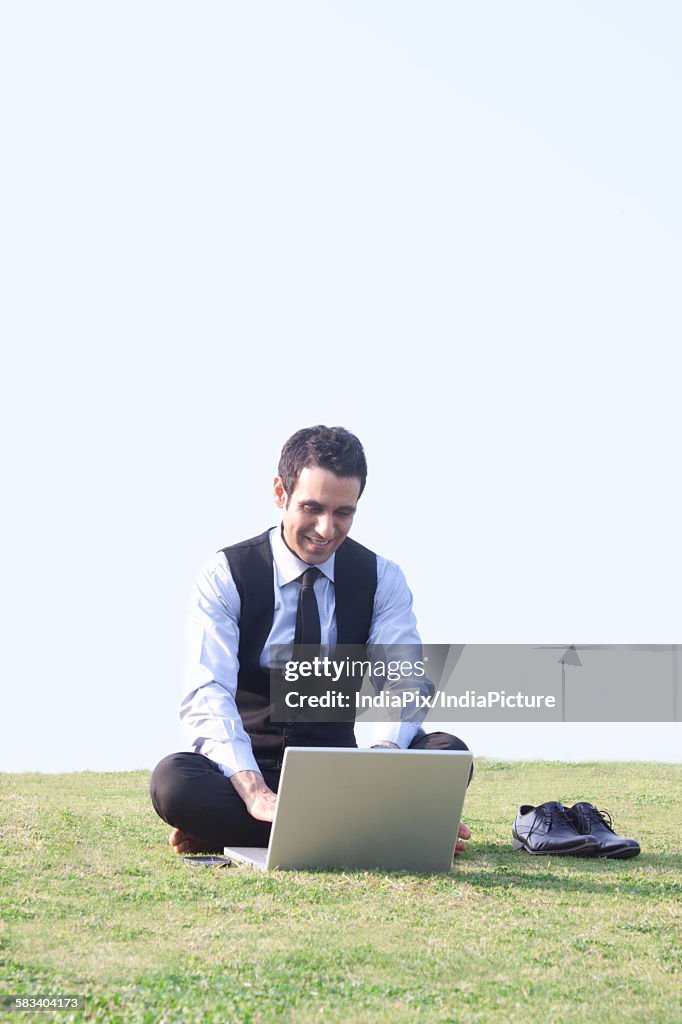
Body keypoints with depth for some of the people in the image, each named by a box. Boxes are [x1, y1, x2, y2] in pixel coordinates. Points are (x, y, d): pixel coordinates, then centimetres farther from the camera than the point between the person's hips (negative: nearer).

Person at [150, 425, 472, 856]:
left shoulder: (382, 580, 2)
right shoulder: (225, 577, -7)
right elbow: (208, 695, -19)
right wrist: (256, 793, -37)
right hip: (246, 768, -2)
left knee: (449, 752, -26)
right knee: (175, 780, -35)